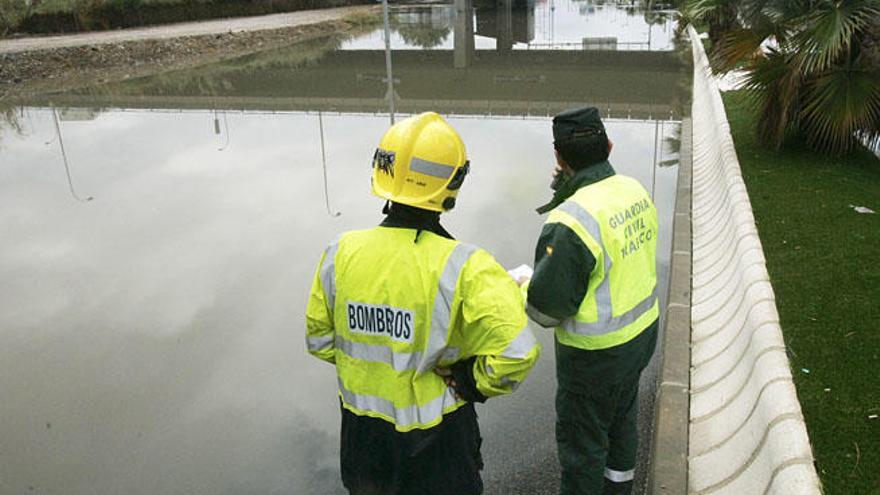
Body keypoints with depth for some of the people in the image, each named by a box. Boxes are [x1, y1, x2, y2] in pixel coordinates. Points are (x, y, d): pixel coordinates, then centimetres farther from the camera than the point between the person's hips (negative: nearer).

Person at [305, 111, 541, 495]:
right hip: (435, 441, -3)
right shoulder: (462, 268, -27)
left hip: (361, 428, 3)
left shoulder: (340, 254, -13)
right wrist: (472, 384, -13)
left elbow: (319, 339, -2)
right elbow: (516, 353, -31)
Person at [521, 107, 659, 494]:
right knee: (621, 419, 29)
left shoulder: (571, 221, -30)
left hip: (596, 355, -9)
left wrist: (521, 288, -5)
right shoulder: (635, 191, -5)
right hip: (643, 332, 9)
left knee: (581, 441, 13)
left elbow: (547, 308, -26)